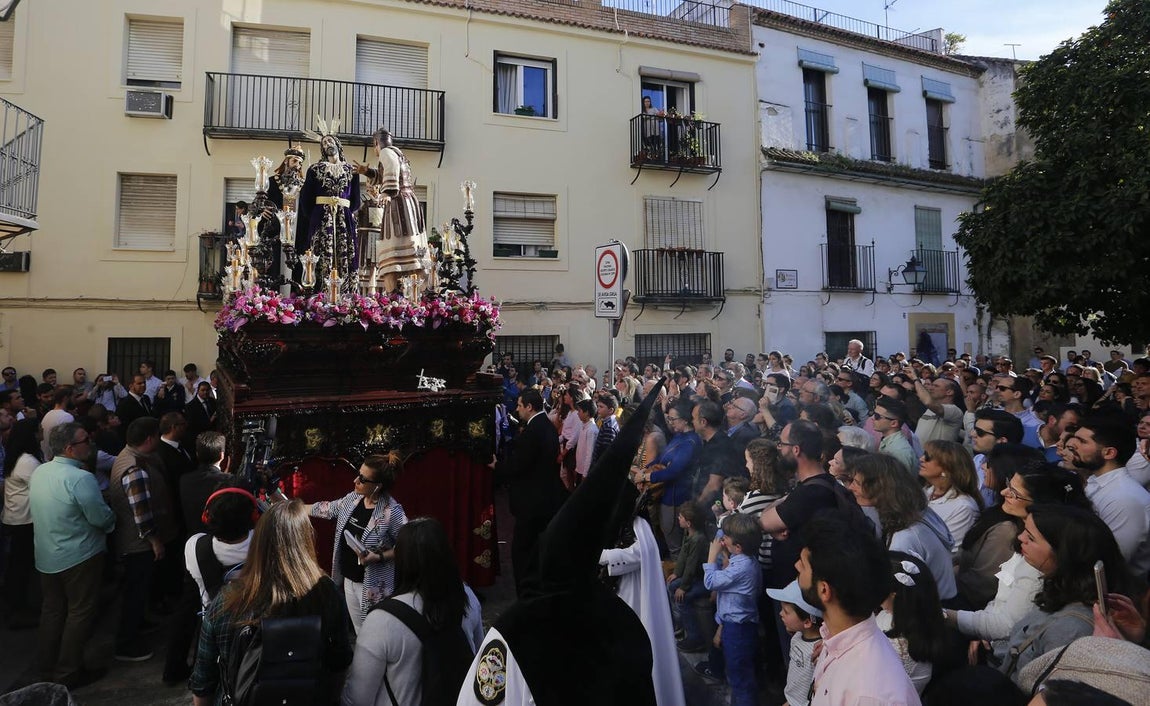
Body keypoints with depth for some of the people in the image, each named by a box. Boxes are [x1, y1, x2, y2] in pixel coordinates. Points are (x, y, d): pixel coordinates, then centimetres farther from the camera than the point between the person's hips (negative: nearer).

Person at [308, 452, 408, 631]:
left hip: (373, 586, -7)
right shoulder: (353, 498, -2)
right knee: (359, 632, 21)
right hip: (349, 579, 7)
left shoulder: (392, 512, -23)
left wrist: (378, 557, -26)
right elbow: (327, 509, 15)